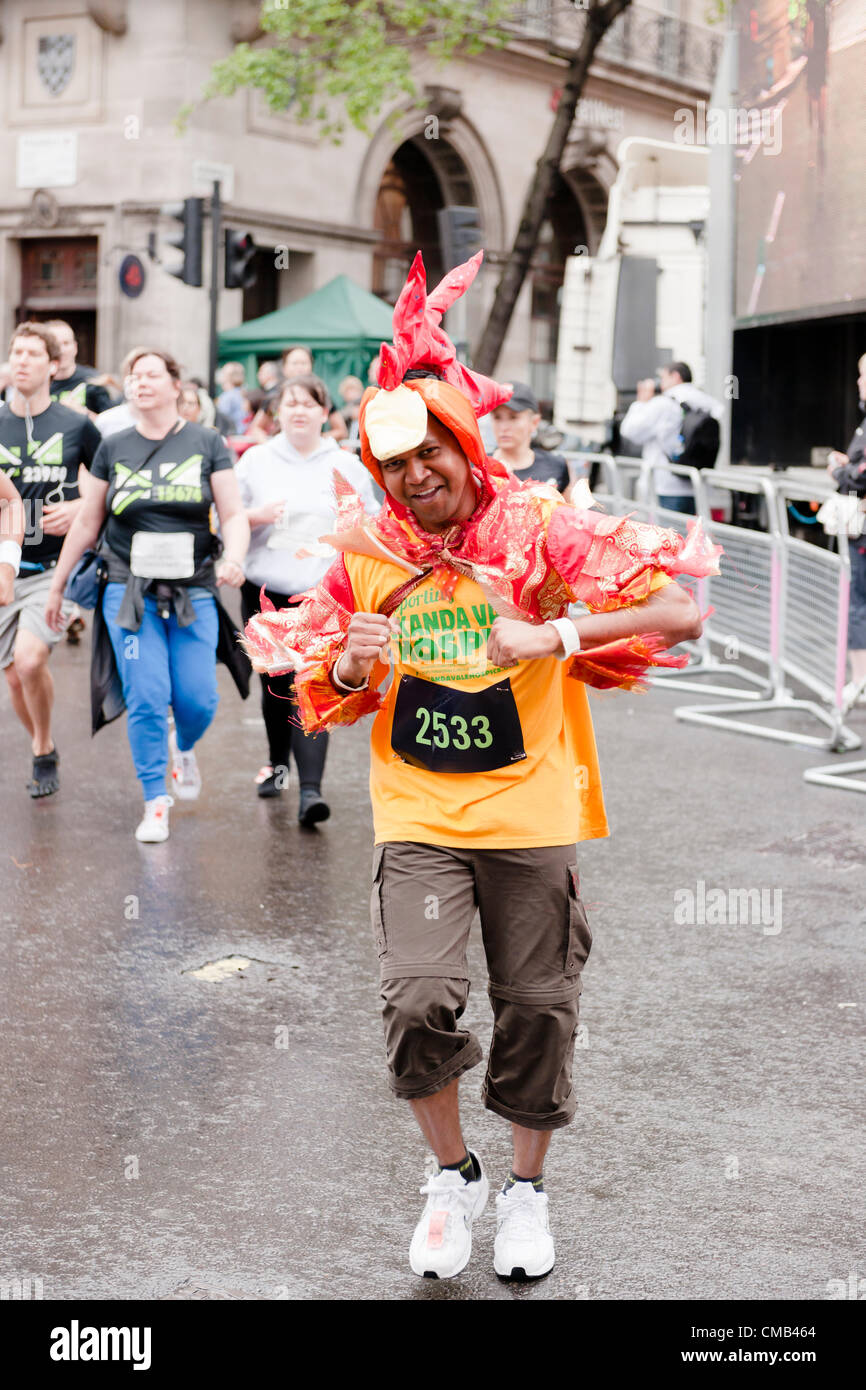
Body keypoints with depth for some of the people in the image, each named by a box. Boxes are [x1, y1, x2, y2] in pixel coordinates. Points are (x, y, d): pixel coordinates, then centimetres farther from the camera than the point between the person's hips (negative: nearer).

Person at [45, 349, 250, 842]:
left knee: (198, 699, -4)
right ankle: (156, 804, 4)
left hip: (193, 592, 0)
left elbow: (234, 513, 0)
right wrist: (58, 584, 16)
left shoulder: (207, 444, 4)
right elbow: (88, 522, 14)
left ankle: (184, 747, 32)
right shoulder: (114, 449, 7)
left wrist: (234, 558, -20)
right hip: (131, 592, 0)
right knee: (146, 698, -8)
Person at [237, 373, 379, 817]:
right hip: (265, 591, 2)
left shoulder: (347, 467, 6)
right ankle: (277, 763, 35)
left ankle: (310, 790, -19)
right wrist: (256, 516, -10)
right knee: (275, 685, 11)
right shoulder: (256, 460, 8)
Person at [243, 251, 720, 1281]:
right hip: (417, 818, 1)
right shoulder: (363, 554, 0)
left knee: (537, 1010, 7)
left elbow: (680, 614, -14)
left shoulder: (541, 530, -8)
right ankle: (451, 1175, 13)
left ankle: (526, 1188, 32)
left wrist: (558, 636, -26)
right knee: (418, 998, -14)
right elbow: (323, 700, 9)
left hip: (531, 813, -1)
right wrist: (351, 665, -15)